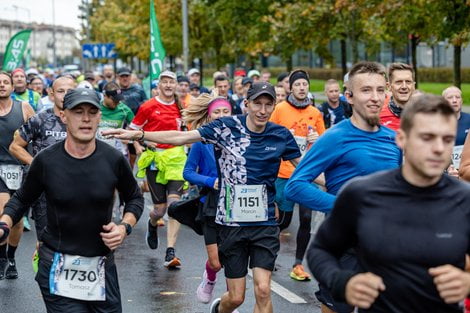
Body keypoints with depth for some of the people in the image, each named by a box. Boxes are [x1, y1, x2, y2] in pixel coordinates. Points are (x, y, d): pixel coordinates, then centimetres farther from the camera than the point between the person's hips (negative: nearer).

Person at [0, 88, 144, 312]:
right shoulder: (46, 161, -7)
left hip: (102, 266, 2)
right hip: (58, 267, -2)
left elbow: (134, 198, 12)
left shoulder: (113, 159, -5)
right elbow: (21, 199, 9)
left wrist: (125, 227, -5)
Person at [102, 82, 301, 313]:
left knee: (263, 290, -11)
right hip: (231, 222, -1)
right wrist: (137, 134, -13)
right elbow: (182, 137, -7)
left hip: (265, 224, 1)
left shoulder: (281, 135, 0)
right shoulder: (226, 127, -5)